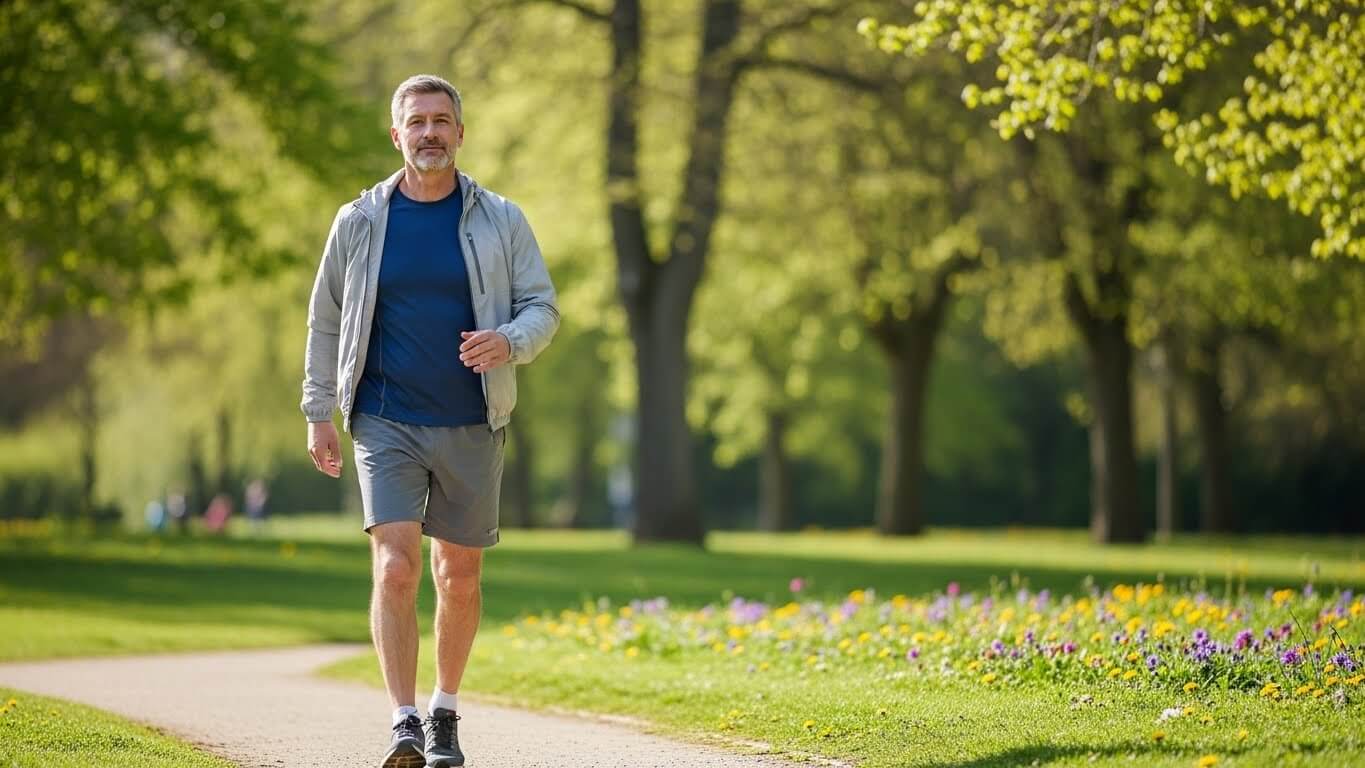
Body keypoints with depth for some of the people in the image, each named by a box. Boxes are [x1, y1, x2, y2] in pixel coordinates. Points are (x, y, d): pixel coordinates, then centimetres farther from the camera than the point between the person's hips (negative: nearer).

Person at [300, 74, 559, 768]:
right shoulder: (359, 223, 4)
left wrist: (510, 343, -18)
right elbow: (325, 321, 12)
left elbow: (542, 306, 4)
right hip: (386, 424, -1)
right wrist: (318, 412, 8)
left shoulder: (501, 221, 3)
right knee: (395, 567, -15)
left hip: (472, 426, 1)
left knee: (459, 578, 9)